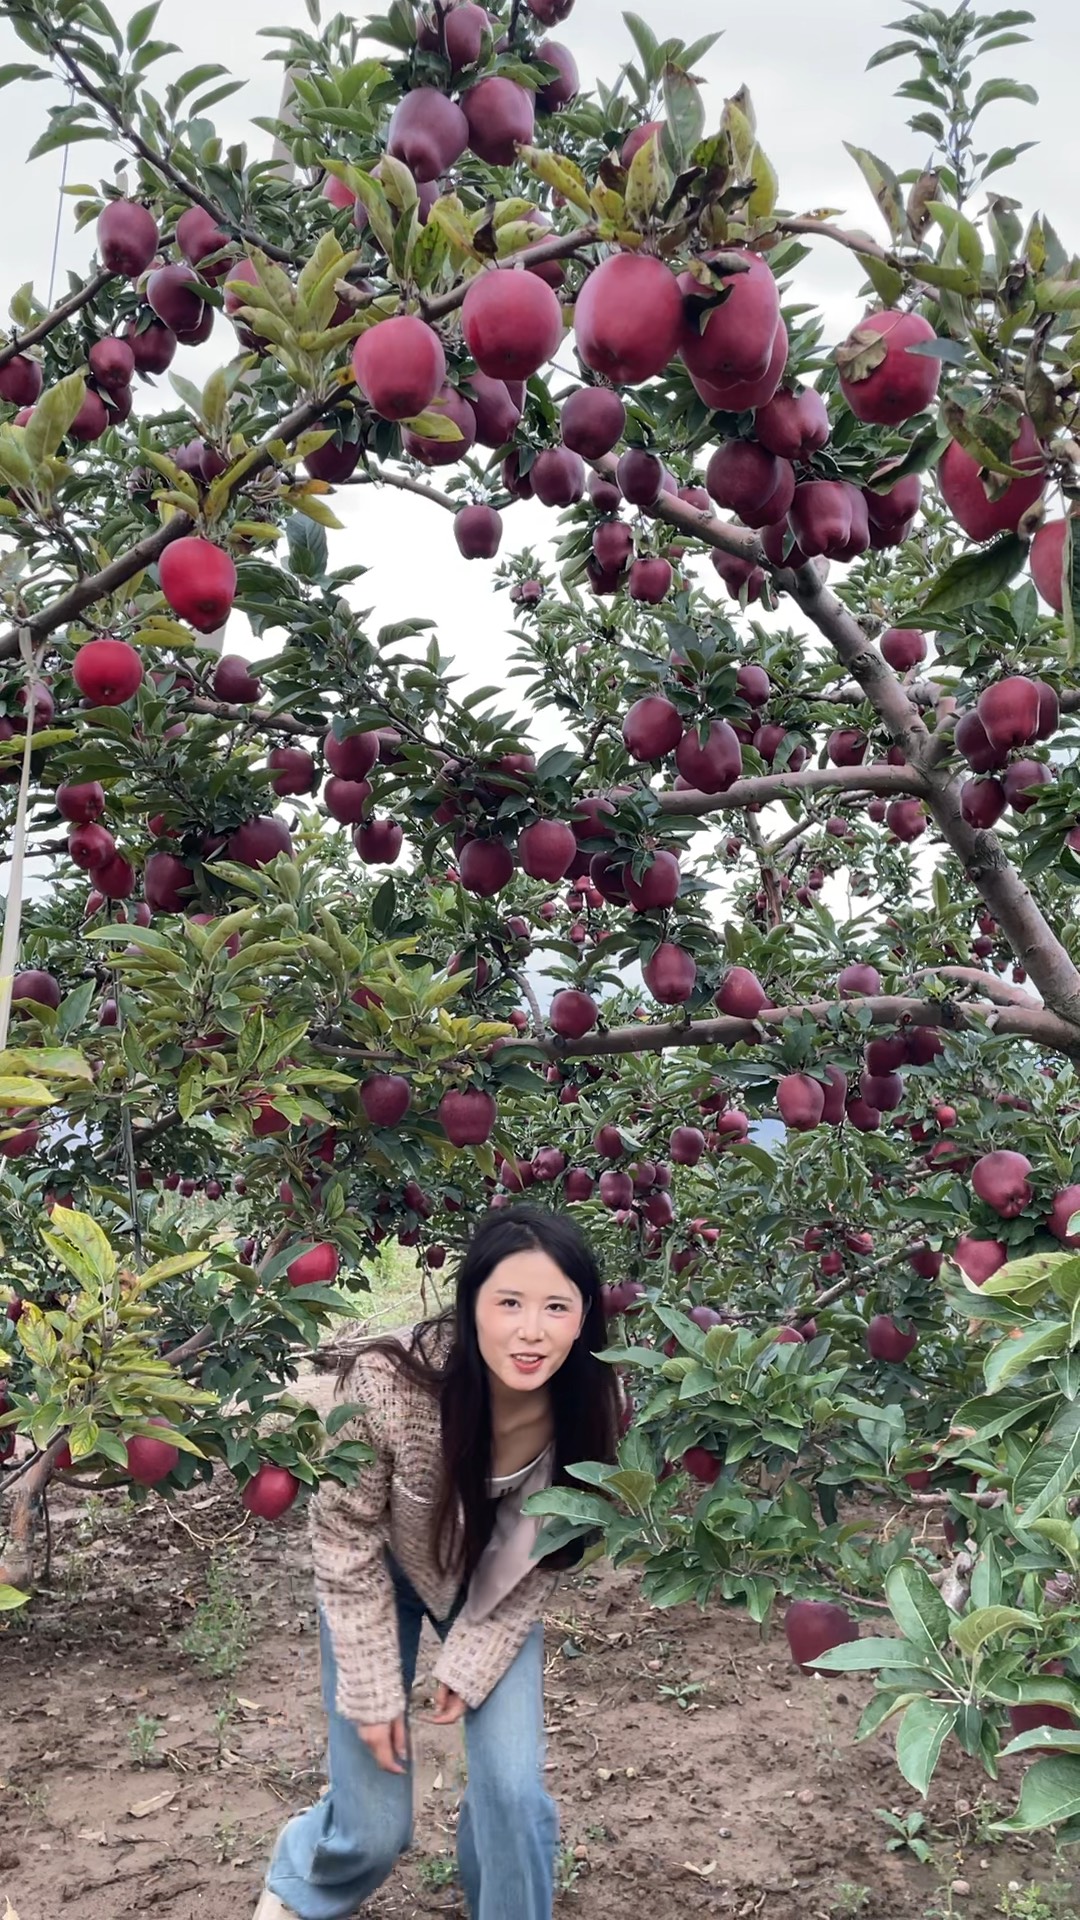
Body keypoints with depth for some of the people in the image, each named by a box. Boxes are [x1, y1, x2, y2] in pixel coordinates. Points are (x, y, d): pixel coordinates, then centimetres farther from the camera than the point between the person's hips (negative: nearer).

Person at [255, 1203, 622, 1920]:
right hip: (385, 1573, -2)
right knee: (376, 1823, 3)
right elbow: (348, 1539, -22)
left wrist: (470, 1665, -12)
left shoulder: (593, 1406, -29)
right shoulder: (390, 1385, -39)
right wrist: (374, 1693, -16)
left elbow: (548, 1556, -11)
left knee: (514, 1790, -7)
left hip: (496, 1586, 2)